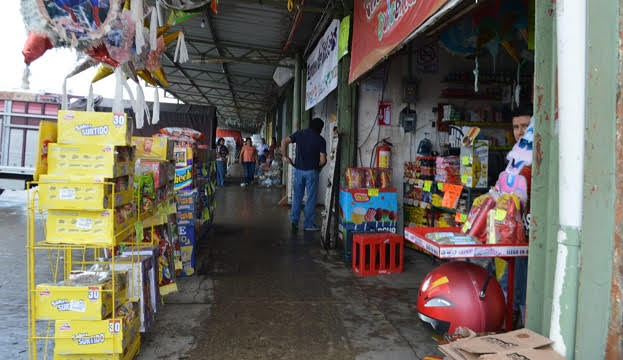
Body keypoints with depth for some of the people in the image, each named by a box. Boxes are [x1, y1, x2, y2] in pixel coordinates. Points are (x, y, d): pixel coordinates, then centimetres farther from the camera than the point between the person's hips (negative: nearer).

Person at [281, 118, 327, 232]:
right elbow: (323, 160, -10)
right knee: (311, 198, 5)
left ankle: (294, 221, 13)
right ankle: (309, 224, 10)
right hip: (311, 171, -3)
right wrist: (318, 166, 9)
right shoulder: (321, 140, -5)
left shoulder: (299, 134, 4)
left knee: (297, 196, 14)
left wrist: (285, 156, 4)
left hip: (298, 170, 3)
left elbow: (284, 142, -4)